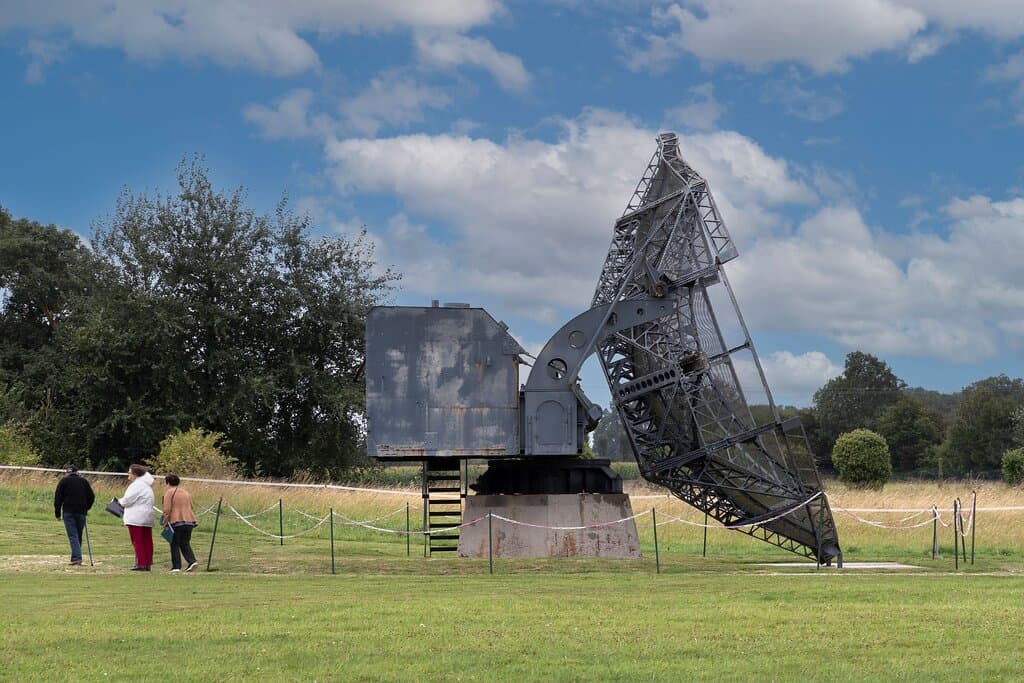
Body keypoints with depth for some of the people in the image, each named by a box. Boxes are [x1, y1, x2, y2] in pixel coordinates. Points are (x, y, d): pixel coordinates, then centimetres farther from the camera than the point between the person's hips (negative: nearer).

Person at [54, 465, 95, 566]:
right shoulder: (83, 481, 10)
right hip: (81, 512, 3)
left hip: (68, 512, -3)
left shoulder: (63, 481, 3)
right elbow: (91, 496, 9)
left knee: (73, 536, -7)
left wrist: (57, 514, 4)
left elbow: (58, 498, -1)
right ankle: (76, 557, 13)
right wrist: (86, 508, 23)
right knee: (78, 536, 12)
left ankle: (77, 558, -20)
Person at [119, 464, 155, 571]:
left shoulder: (136, 485, -13)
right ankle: (148, 564, 9)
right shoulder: (147, 485, 19)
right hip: (148, 518, 9)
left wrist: (120, 501, 6)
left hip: (136, 518, -9)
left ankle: (141, 564, -7)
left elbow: (127, 500, -15)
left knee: (137, 541, -5)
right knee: (147, 541, 8)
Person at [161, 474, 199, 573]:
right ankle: (192, 561, -5)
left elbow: (167, 509, -10)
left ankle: (176, 566, -1)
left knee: (174, 544, 3)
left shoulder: (169, 492, -2)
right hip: (190, 520, 6)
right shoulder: (186, 493, 20)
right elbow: (191, 507, 22)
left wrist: (165, 522, -4)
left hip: (176, 521, -6)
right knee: (185, 544, 14)